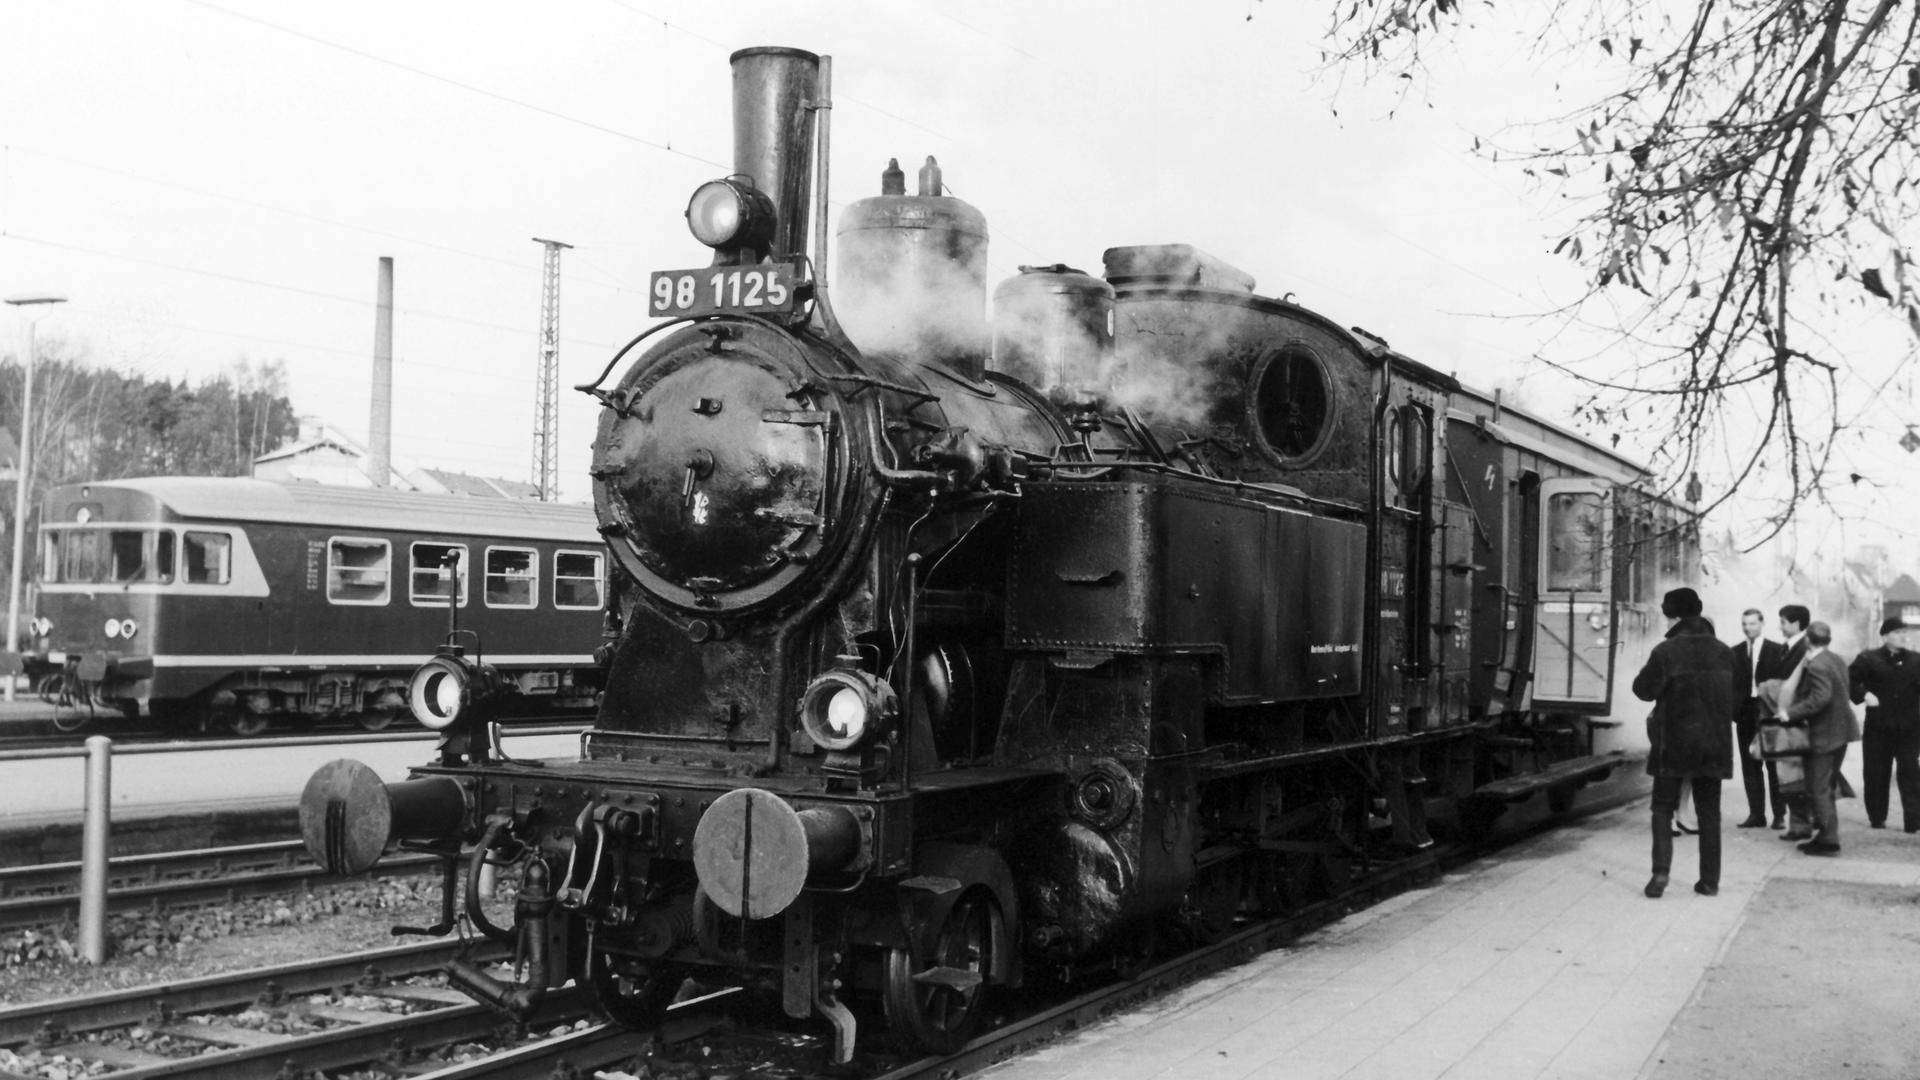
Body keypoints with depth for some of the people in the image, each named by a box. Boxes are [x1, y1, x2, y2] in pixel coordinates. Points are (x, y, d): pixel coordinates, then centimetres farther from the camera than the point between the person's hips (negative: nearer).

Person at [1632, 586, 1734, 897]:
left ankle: (1661, 871, -9)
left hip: (1674, 743, -4)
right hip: (1715, 744, 4)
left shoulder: (1666, 651, -13)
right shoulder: (1724, 652, 3)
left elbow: (1644, 689, -8)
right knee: (1709, 812, 11)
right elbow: (1734, 696, 12)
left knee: (1663, 808, 6)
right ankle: (1710, 880, 12)